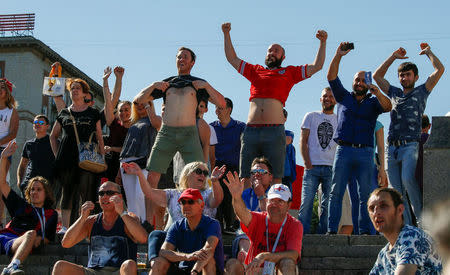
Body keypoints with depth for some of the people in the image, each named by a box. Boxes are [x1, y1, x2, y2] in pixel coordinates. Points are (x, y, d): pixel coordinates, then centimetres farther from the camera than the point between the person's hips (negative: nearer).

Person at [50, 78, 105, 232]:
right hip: (67, 159, 2)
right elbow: (53, 136, 24)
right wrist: (57, 155, 12)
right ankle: (65, 227, 1)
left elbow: (99, 138, 11)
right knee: (67, 193, 1)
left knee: (88, 193, -10)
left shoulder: (93, 113, 12)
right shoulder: (64, 114, 16)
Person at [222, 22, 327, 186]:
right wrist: (226, 34, 26)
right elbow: (232, 59, 29)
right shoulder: (255, 70, 24)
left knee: (275, 178, -5)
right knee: (245, 178, 0)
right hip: (251, 130, 3)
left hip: (274, 131, -2)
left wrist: (323, 43, 6)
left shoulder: (289, 72, 17)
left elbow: (317, 66, 13)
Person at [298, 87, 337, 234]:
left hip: (331, 168, 1)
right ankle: (302, 234, -7)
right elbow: (303, 141, 7)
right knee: (306, 202, -9)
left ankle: (322, 233, 3)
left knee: (327, 204, -3)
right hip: (312, 167, -1)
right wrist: (307, 163, -5)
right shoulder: (311, 116, 13)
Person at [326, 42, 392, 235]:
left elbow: (387, 107, -5)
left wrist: (377, 93, -24)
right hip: (343, 150, 0)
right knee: (336, 192, -6)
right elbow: (331, 77, 8)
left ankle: (364, 230, 0)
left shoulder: (373, 102, 16)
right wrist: (338, 56, -4)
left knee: (365, 194, -3)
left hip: (365, 153, 0)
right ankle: (332, 230, -7)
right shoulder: (344, 97, 18)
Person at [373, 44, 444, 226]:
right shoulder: (395, 93, 25)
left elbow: (439, 70, 7)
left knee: (408, 179, -28)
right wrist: (394, 56, 30)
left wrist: (428, 52, 21)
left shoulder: (421, 92, 14)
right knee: (396, 191, -3)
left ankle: (422, 216, -18)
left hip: (411, 145, -4)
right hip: (392, 147, 5)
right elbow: (377, 76, 31)